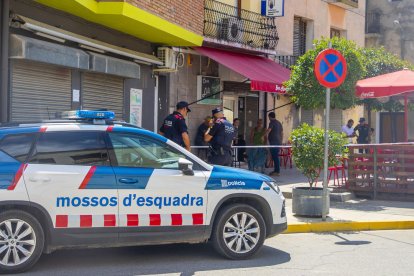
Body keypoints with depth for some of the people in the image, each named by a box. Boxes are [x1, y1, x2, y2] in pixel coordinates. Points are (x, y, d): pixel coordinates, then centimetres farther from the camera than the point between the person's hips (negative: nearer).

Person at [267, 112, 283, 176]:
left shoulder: (272, 122, -6)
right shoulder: (279, 123, 19)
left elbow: (268, 130, -22)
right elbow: (282, 133, 22)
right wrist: (281, 142, 25)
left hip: (273, 142, -9)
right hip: (278, 142, 9)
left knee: (275, 157, -8)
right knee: (276, 156, 15)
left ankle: (277, 171, -8)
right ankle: (276, 170, 20)